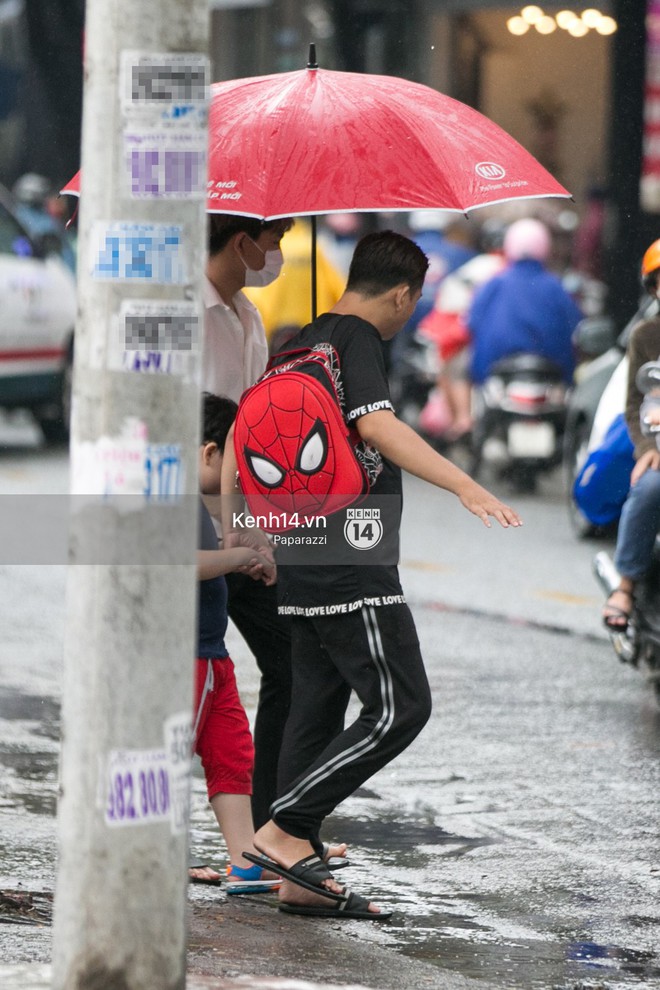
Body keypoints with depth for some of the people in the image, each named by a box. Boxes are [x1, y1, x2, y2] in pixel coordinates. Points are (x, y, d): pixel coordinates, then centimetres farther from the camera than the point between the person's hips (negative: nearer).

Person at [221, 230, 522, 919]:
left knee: (317, 707, 9)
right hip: (350, 567, -10)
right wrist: (464, 486, -34)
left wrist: (232, 526, 32)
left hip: (304, 567, 10)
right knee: (399, 707, -8)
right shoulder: (356, 339, -10)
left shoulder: (300, 344, 17)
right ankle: (282, 829, -11)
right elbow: (376, 424, -26)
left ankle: (299, 878, 8)